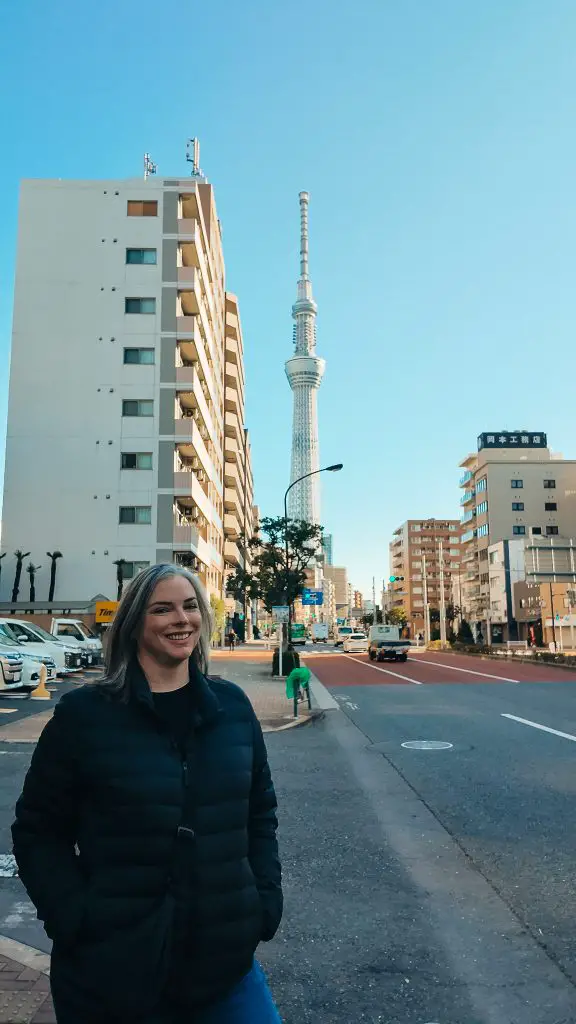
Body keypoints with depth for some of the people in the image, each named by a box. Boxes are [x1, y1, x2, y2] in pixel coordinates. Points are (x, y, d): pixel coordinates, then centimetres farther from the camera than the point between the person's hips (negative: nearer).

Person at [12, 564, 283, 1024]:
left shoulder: (231, 706, 1)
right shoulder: (84, 713, -9)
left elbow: (260, 811, 10)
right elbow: (38, 832, -3)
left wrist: (266, 899, 1)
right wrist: (75, 920, -12)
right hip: (110, 970, -2)